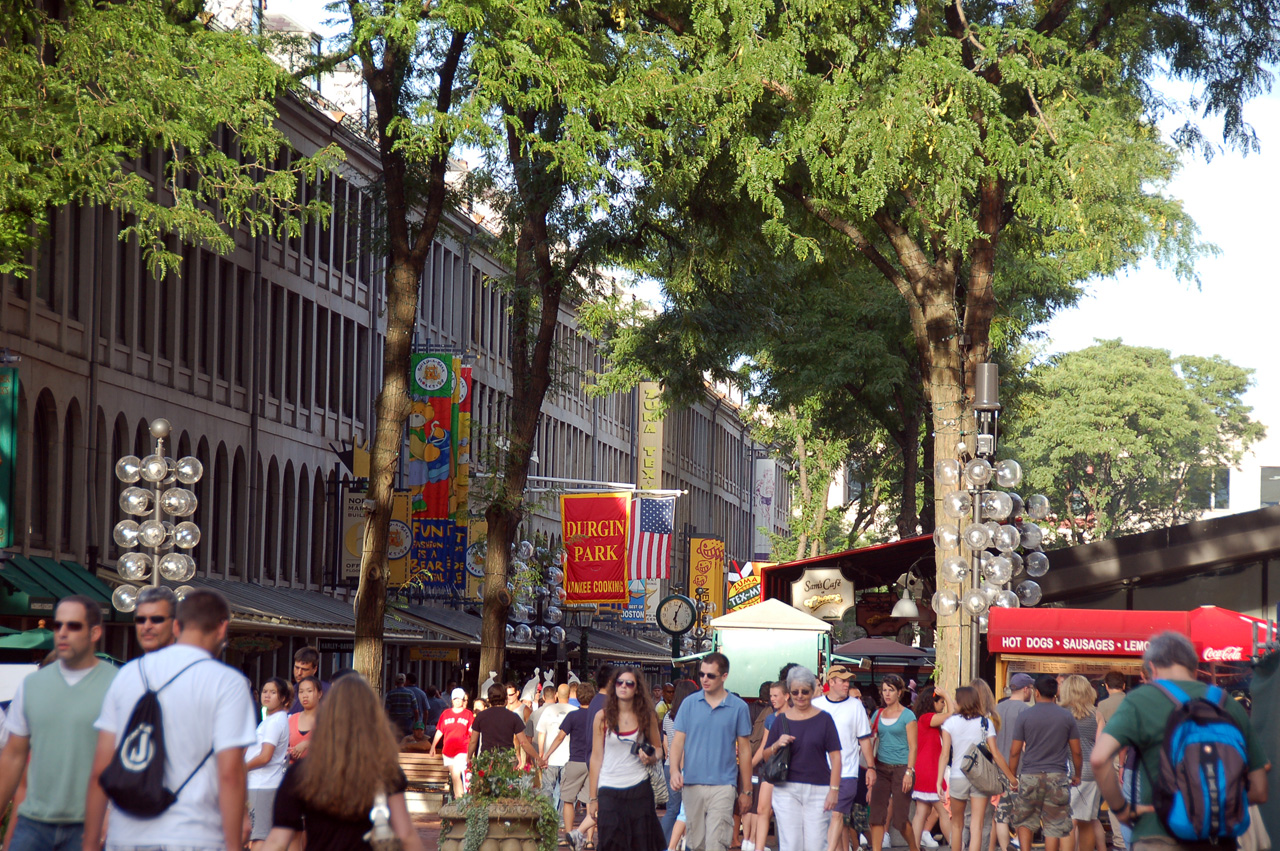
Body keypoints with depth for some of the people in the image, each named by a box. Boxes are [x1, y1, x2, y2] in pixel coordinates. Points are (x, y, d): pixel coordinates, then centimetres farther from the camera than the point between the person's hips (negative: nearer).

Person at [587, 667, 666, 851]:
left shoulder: (647, 716, 4)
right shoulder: (603, 717, 2)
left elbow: (658, 748, 15)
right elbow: (596, 757, 4)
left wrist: (652, 758, -10)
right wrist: (593, 798, 3)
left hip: (639, 789, 1)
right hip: (609, 792, -1)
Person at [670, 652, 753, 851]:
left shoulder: (738, 707, 2)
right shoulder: (690, 703, 6)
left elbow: (744, 750, 7)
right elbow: (678, 741, 7)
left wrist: (746, 790, 8)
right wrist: (675, 770, -12)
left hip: (722, 784, -3)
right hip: (691, 785, 3)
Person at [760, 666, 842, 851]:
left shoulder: (824, 719, 4)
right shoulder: (782, 720, 8)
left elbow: (835, 757, 2)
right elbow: (766, 756, 13)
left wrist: (834, 790, -6)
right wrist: (777, 745, -9)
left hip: (817, 790, -1)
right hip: (787, 790, 1)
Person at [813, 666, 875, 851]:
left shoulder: (855, 706, 3)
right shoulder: (815, 705, 6)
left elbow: (864, 739, 6)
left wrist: (870, 767, 2)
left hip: (846, 772, -3)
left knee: (837, 814, -13)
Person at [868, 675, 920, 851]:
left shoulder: (907, 716, -2)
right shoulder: (878, 714, 11)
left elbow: (913, 746, -6)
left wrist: (909, 772, -14)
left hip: (901, 768, -4)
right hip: (882, 768, 4)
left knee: (900, 817, -2)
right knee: (877, 813, -7)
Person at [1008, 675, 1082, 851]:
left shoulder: (1024, 716, 0)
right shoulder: (1067, 717, 3)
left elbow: (1015, 751, 0)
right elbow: (1076, 751, 6)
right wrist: (1077, 775, 19)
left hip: (1030, 776, 0)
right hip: (1057, 777, 0)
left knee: (1024, 822, 13)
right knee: (1054, 826, 3)